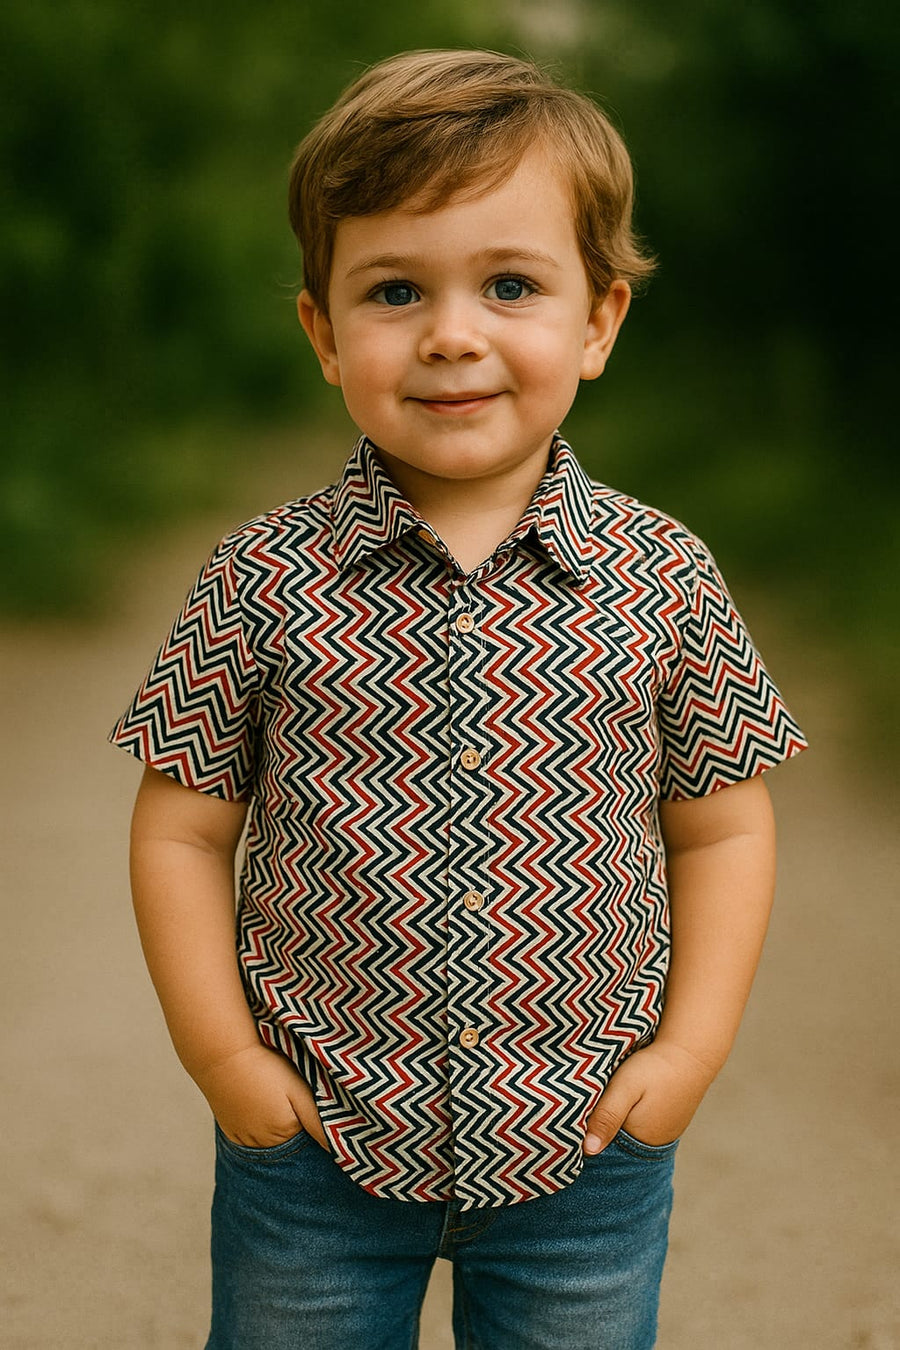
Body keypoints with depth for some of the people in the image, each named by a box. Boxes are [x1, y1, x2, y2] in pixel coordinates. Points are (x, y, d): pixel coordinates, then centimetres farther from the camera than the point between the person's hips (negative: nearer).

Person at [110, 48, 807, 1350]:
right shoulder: (263, 581, -9)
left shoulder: (665, 580, -7)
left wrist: (688, 1051, -5)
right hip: (312, 1145, 0)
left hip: (588, 1152, 1)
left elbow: (721, 829, 1)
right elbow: (185, 829, -3)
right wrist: (222, 1057, -7)